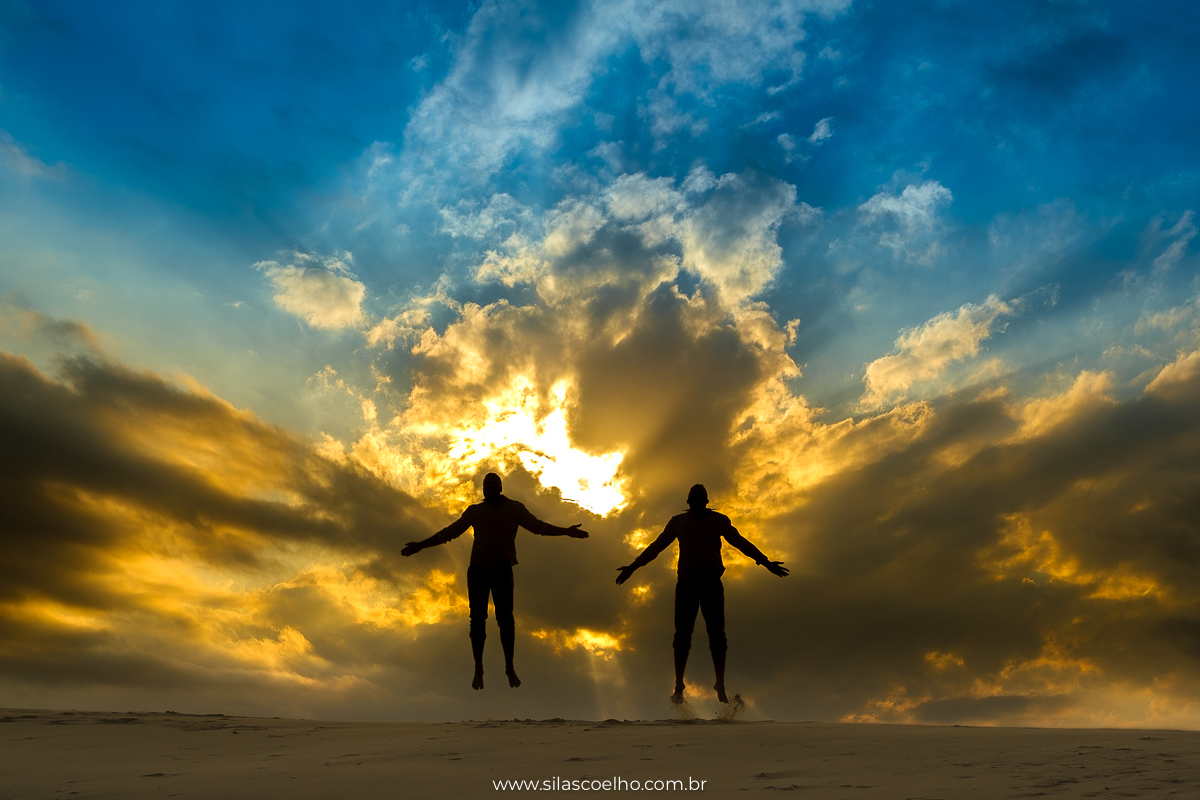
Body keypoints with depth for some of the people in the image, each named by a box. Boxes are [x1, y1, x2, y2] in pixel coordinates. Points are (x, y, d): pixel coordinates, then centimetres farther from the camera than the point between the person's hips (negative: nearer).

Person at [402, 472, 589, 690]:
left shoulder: (514, 508, 11)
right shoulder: (475, 511, 13)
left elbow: (538, 526, 7)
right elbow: (449, 532, 14)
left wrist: (566, 531, -5)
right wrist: (421, 545, 9)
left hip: (502, 570, -1)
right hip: (478, 569, 1)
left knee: (505, 618, -8)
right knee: (477, 619, -3)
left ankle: (510, 667, 3)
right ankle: (478, 670, 3)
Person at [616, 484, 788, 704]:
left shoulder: (719, 520, 15)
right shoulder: (678, 521, 16)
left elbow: (741, 543, 18)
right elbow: (656, 546, 19)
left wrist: (765, 562, 13)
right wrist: (633, 566, 16)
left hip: (712, 583, 0)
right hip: (687, 583, 0)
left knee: (717, 636, -5)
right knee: (682, 635, -5)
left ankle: (721, 688, 1)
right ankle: (678, 688, 0)